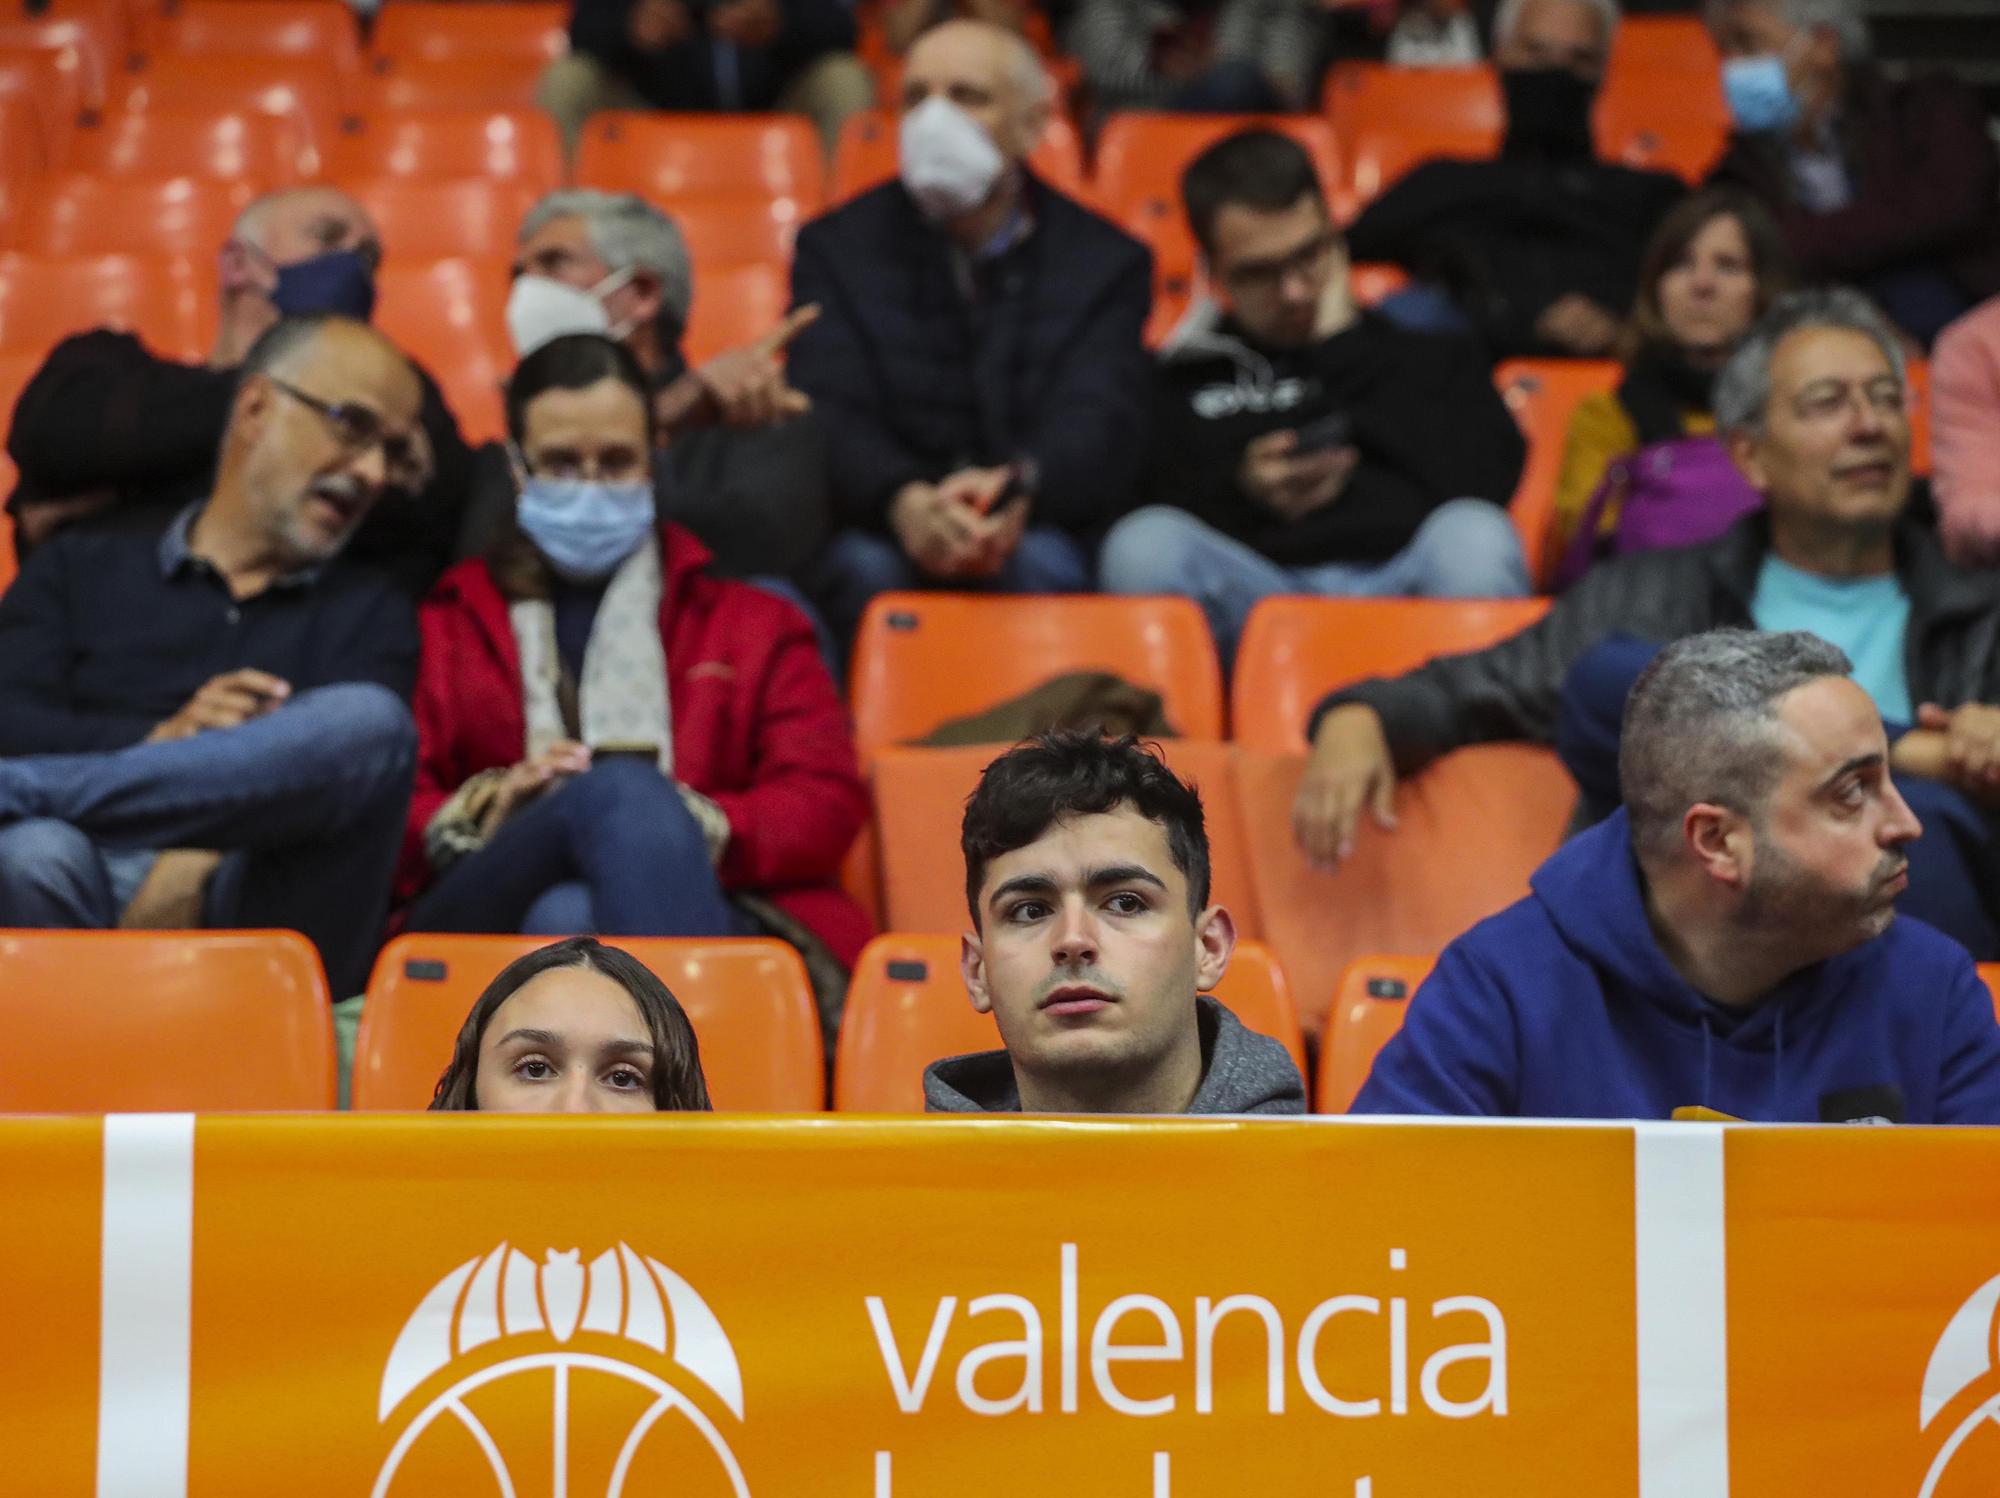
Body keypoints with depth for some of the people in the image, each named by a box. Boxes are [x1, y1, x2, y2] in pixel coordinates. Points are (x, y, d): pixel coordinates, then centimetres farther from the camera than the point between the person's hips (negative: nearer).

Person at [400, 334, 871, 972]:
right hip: (483, 914, 0)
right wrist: (481, 815, -11)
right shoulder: (444, 619, 26)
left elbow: (828, 801, 13)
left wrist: (693, 830, -8)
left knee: (567, 916, -39)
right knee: (623, 789, -37)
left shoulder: (748, 619, 28)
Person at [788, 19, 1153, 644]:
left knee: (1042, 564, -34)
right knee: (865, 566, -34)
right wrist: (904, 502, -30)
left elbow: (1099, 424, -7)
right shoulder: (838, 247, 10)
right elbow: (832, 416, -5)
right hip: (881, 528, 0)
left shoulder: (1105, 261, 9)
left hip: (1042, 529, 0)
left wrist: (1020, 488, -33)